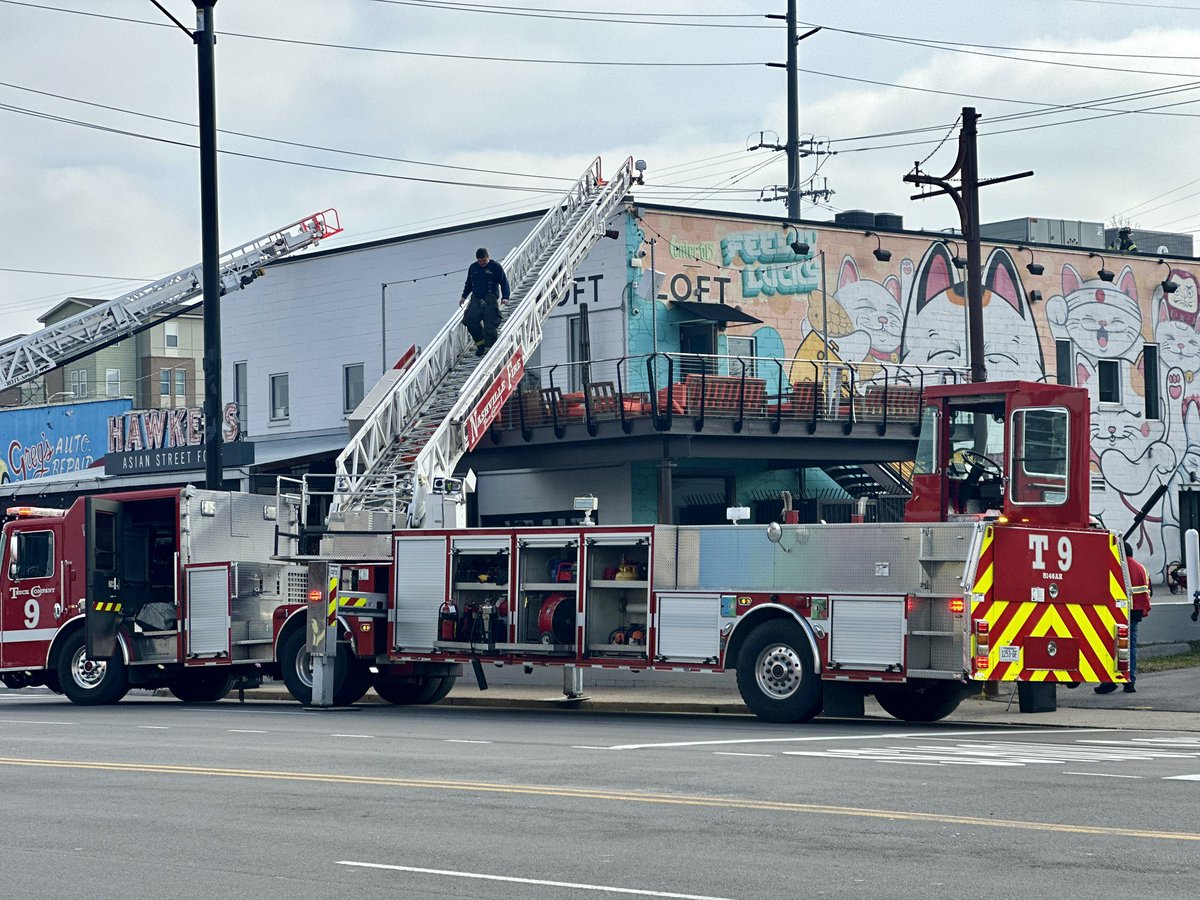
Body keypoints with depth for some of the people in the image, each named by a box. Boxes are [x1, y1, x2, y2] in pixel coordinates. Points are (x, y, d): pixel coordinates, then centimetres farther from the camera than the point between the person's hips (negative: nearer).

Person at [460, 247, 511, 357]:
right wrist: (464, 297, 21)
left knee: (489, 324, -12)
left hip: (490, 298, -5)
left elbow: (504, 283, -1)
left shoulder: (496, 267, -1)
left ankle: (489, 346, -8)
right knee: (469, 320, -9)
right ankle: (480, 341, 5)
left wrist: (505, 297, -12)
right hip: (476, 299, 5)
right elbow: (468, 283, 27)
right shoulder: (473, 268, 14)